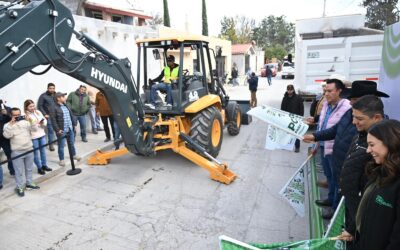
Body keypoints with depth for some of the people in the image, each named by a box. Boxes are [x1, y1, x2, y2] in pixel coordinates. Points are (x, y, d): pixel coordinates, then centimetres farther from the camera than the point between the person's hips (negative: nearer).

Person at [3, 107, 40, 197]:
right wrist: (11, 124, -21)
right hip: (17, 152, -4)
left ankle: (29, 183, 30)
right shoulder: (8, 125, -2)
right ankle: (19, 187, 13)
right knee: (19, 171, 3)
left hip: (29, 150, 4)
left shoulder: (25, 122, 6)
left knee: (29, 168, 16)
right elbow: (7, 135, -18)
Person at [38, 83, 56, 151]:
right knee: (50, 130, -3)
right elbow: (39, 106, -4)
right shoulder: (43, 96, -4)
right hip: (49, 116, -4)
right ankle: (51, 144, 9)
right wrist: (44, 114, -9)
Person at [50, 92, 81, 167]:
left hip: (70, 129, 7)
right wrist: (57, 130, -19)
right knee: (61, 146, 5)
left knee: (72, 143, 20)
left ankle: (74, 155, 39)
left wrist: (74, 124, 13)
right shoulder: (54, 108, -12)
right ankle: (61, 160, 18)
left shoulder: (66, 106, 12)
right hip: (62, 131, -7)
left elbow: (71, 116, 19)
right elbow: (53, 120, -16)